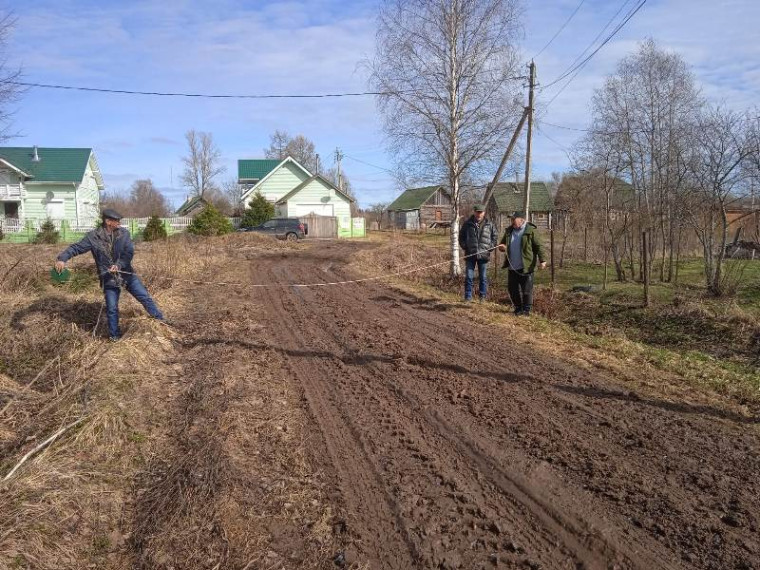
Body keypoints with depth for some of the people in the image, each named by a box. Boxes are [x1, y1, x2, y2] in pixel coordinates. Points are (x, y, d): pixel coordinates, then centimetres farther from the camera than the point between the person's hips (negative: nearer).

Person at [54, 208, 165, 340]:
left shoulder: (124, 233, -6)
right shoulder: (93, 237, -9)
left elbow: (129, 252, -13)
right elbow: (76, 248, -5)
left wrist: (119, 265, -28)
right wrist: (62, 258, -20)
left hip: (127, 274, 1)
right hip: (109, 279, -1)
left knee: (145, 297, 7)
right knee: (112, 309, 5)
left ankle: (160, 319, 24)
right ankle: (114, 335, 22)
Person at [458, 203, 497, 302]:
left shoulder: (489, 225, 5)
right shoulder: (467, 224, 4)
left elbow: (494, 237, 12)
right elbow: (461, 237, 12)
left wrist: (490, 248, 1)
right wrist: (465, 247, 0)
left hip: (483, 255, 0)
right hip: (470, 255, 0)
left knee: (483, 277, 8)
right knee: (469, 276, 0)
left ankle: (483, 296, 18)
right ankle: (468, 296, 7)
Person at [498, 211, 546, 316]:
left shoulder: (530, 231, -7)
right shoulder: (509, 231, 11)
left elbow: (538, 246, -8)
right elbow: (502, 244, 22)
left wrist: (542, 260, -17)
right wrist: (502, 247, -2)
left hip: (526, 267, -6)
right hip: (512, 267, 6)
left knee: (527, 290, 1)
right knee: (512, 289, 10)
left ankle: (526, 310, 14)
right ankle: (518, 308, 26)